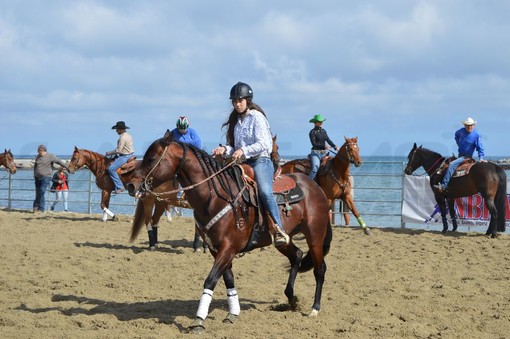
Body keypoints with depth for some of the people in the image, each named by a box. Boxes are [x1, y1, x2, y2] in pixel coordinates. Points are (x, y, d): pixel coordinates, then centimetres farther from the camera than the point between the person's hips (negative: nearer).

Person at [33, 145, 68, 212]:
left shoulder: (50, 156, -5)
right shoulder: (38, 156, 11)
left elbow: (59, 161, -2)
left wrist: (67, 167, -1)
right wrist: (34, 174, 17)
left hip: (46, 177, -6)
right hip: (37, 177, 6)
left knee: (41, 192, -17)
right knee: (38, 193, 7)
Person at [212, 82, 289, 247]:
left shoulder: (257, 117, -4)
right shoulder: (236, 120, 17)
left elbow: (264, 144, -14)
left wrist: (243, 150, -25)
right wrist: (225, 149, -3)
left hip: (260, 161, -8)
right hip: (242, 163, 8)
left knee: (265, 192, -29)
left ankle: (280, 231, -33)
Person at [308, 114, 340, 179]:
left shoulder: (323, 131, 15)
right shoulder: (312, 132, -4)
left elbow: (328, 140, 13)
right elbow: (314, 144, -12)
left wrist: (335, 146, -4)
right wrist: (324, 146, -22)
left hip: (323, 153, 7)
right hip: (316, 153, -7)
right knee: (315, 168, -25)